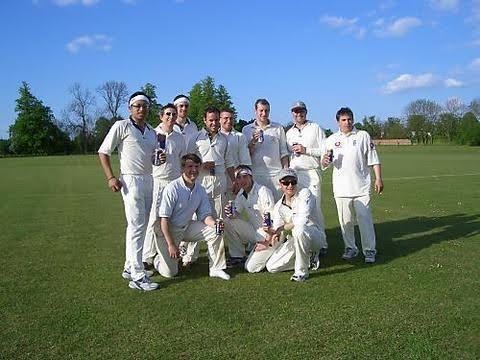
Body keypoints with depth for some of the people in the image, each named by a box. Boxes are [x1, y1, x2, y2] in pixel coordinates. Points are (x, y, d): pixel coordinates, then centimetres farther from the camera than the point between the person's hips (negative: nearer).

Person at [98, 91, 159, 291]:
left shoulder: (152, 132, 16)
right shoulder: (121, 126, -4)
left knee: (142, 225, 12)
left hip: (149, 180, 8)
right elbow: (103, 152, -4)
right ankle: (137, 277, -7)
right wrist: (110, 177, -14)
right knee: (136, 226, -11)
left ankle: (130, 267, 25)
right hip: (131, 180, -8)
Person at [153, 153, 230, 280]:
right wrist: (171, 245, -22)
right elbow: (163, 219, -21)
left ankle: (215, 268, 0)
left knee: (216, 232, -14)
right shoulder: (172, 188, -22)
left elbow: (205, 215, 2)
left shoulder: (200, 190, -2)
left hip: (187, 227, 6)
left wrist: (214, 223, -21)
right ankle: (159, 259, 24)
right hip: (167, 230, -6)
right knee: (170, 272, -11)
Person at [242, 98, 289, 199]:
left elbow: (283, 153, 10)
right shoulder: (246, 129, 9)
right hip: (256, 175, 0)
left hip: (276, 173, 1)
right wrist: (253, 142, -12)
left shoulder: (278, 128, 11)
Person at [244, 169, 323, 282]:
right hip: (293, 241, 6)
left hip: (313, 236, -6)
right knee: (271, 267, -3)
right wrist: (268, 241, -27)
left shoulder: (304, 194, -13)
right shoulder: (279, 206, 1)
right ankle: (308, 259, 12)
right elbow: (276, 232, -4)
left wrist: (281, 228, -18)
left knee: (298, 229, -39)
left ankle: (301, 271, -21)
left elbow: (302, 220, -28)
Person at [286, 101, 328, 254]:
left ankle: (321, 244, -1)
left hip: (311, 173, -4)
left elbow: (325, 151, -2)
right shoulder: (289, 133, 18)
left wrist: (306, 150, -10)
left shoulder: (315, 128, 5)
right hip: (293, 173, 4)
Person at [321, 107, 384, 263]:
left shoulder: (363, 136, 6)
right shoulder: (331, 139, 9)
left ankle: (369, 249, 7)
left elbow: (373, 159, 4)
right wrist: (325, 161, -15)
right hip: (341, 188, 2)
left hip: (361, 187, -2)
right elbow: (324, 164, 9)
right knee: (345, 221, 8)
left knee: (365, 219, -3)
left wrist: (378, 178, -4)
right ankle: (350, 248, 22)